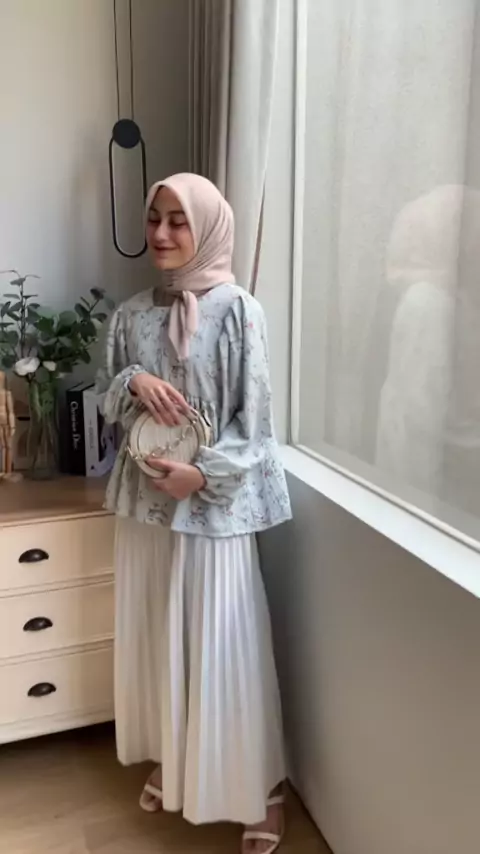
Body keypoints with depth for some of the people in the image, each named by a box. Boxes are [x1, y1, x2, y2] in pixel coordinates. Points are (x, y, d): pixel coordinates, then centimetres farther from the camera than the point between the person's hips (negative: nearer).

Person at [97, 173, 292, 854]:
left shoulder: (237, 311, -9)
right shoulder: (132, 314, 6)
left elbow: (254, 417, -9)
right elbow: (110, 403, 10)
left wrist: (203, 472, -19)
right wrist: (134, 383, -11)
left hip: (214, 504, -5)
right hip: (145, 497, 5)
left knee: (224, 643, 3)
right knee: (154, 636, 16)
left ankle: (257, 787, 23)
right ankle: (170, 760, 39)